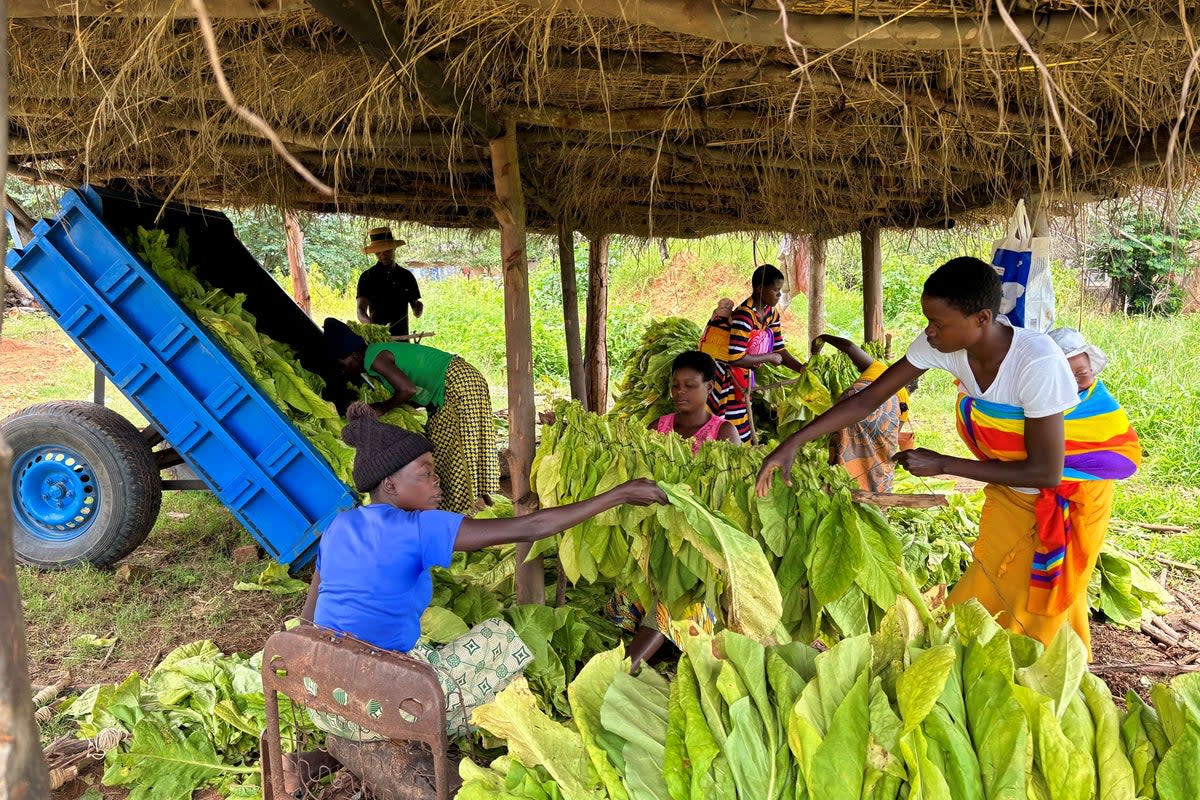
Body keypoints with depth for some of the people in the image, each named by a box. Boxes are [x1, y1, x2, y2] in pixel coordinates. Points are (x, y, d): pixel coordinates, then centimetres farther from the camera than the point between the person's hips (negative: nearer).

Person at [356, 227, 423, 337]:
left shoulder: (407, 276, 10)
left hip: (402, 337, 2)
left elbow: (416, 312, 13)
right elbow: (361, 310, -7)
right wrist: (370, 324, -27)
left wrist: (418, 309, -10)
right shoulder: (367, 277, 2)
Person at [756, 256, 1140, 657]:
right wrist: (791, 444, -21)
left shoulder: (1037, 362, -37)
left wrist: (942, 465, -28)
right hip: (1011, 491, 5)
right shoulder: (941, 345, -20)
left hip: (1069, 490, -5)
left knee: (1043, 613, 7)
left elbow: (1045, 472, -31)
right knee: (984, 598, 14)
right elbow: (868, 398, -15)